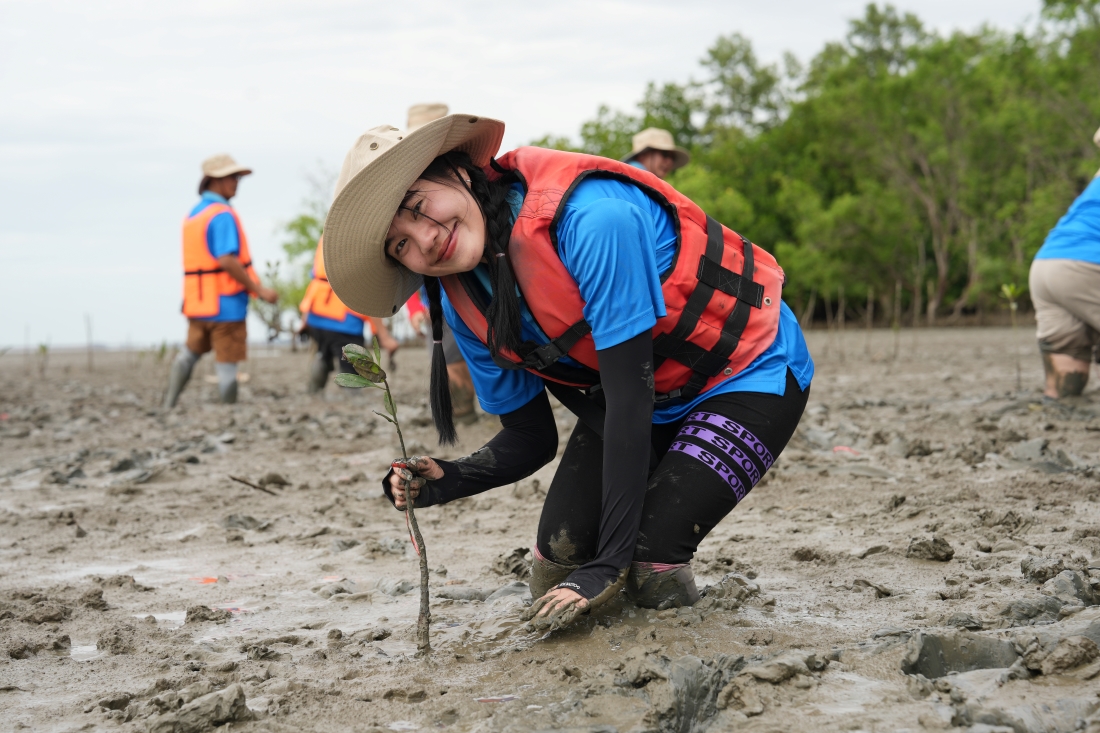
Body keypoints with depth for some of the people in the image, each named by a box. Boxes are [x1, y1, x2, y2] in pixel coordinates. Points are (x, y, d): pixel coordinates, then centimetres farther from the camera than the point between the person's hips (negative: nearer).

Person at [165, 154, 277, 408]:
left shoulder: (193, 214, 13)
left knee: (190, 353, 24)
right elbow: (227, 260, -25)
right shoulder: (222, 215, -16)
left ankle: (169, 404, 24)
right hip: (226, 304, -8)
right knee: (227, 365, 0)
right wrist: (259, 289, -20)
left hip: (198, 301, 8)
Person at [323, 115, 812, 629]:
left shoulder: (591, 219, -35)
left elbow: (628, 396, -32)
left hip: (751, 372, -6)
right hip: (648, 402, 6)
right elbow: (530, 441, -1)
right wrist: (446, 481, -22)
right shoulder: (462, 305, -10)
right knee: (556, 572, -8)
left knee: (651, 578, -20)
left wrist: (609, 560, -29)